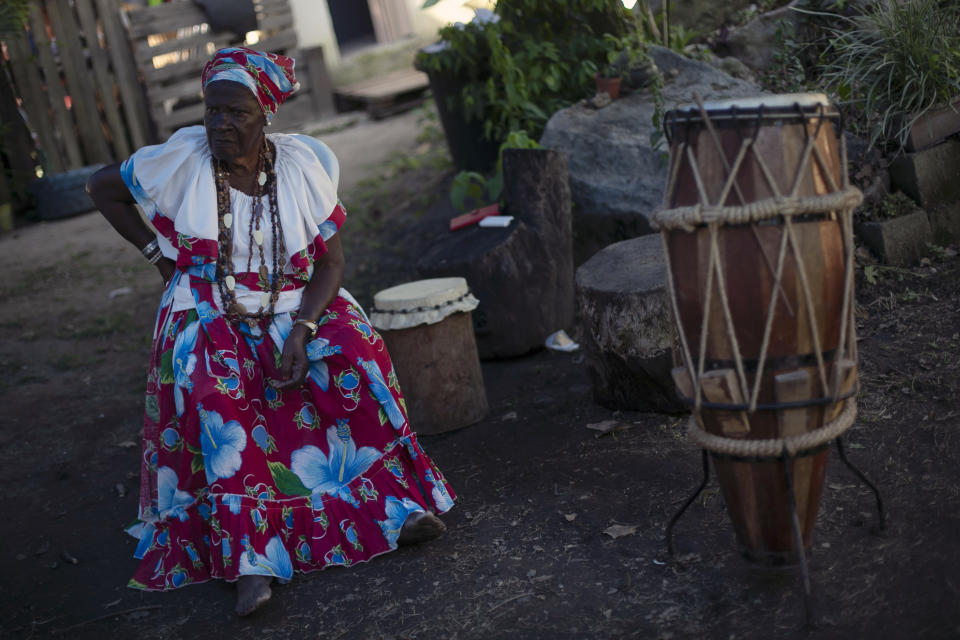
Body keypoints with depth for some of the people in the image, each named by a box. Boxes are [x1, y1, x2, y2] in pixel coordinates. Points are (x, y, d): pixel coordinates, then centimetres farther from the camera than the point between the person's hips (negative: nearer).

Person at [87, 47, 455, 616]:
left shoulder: (301, 164, -7)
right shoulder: (181, 159, -8)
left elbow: (332, 258, -7)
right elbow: (103, 187, 7)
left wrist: (300, 331, -21)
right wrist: (156, 252, 2)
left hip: (295, 306, 2)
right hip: (209, 312, -1)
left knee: (353, 345, -26)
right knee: (215, 387, -33)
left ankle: (397, 502, -17)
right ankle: (249, 556, -33)